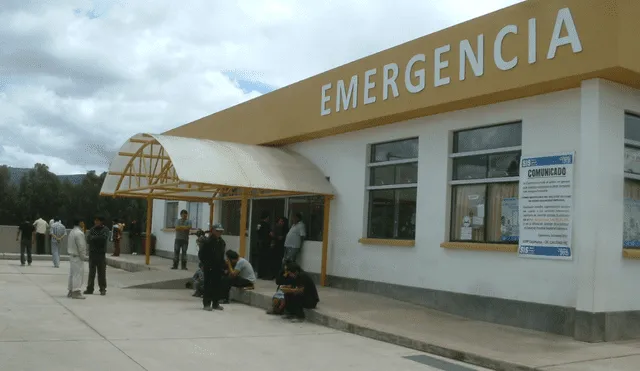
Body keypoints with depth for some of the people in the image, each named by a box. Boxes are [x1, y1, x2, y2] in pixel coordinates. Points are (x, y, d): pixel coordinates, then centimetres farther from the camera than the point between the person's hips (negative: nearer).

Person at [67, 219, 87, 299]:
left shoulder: (71, 232, 12)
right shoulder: (79, 233, -18)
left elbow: (68, 244, 19)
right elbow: (81, 246, -20)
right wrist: (83, 256, -13)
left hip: (72, 255, 10)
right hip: (77, 256, -10)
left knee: (72, 274, 15)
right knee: (78, 274, -8)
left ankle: (71, 291, 22)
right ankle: (76, 291, -9)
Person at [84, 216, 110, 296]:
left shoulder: (105, 229, 0)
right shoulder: (92, 229, 11)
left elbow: (104, 237, -17)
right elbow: (88, 238, -2)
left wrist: (93, 238, -9)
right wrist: (98, 238, -16)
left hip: (101, 254, -3)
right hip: (92, 253, 3)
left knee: (101, 272, -2)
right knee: (91, 272, 7)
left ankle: (103, 289, 5)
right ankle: (90, 289, 13)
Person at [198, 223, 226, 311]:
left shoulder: (222, 242, 8)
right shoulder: (208, 241, -12)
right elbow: (201, 254, -10)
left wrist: (222, 265, 8)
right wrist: (205, 263, -12)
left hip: (218, 267, 6)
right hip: (209, 268, -6)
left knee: (217, 285, 10)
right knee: (208, 286, 0)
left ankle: (216, 303, 19)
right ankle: (206, 304, 7)